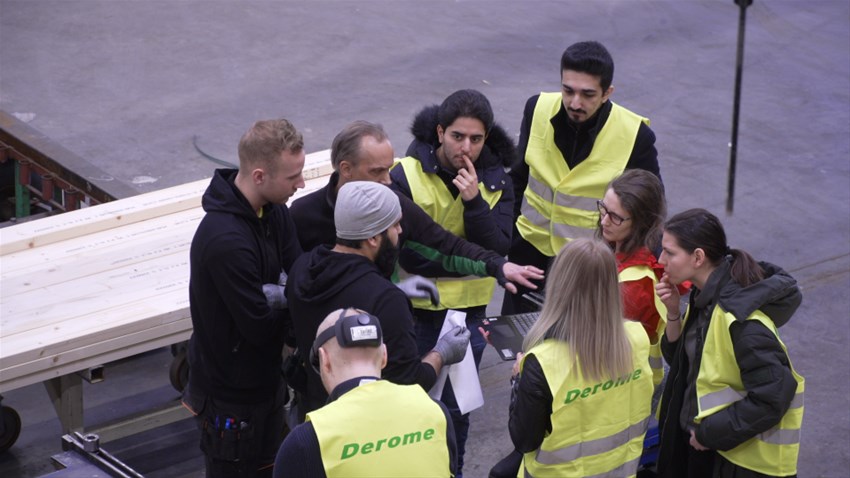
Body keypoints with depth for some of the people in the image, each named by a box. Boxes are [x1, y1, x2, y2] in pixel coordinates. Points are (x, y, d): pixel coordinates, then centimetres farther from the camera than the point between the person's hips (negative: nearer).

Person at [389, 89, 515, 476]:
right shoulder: (406, 176, -16)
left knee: (456, 407, 15)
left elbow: (498, 248, -14)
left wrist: (475, 201, -27)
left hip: (469, 310, 3)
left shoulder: (496, 182, -4)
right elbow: (407, 252, -22)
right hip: (415, 310, -3)